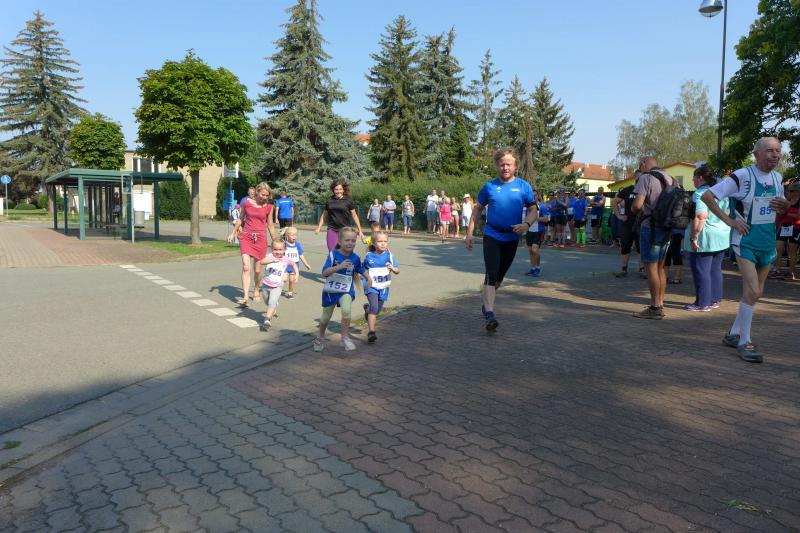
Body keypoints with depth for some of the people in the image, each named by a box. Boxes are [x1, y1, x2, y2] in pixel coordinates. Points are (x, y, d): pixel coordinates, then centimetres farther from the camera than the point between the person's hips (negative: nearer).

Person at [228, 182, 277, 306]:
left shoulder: (269, 207, 1)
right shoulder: (246, 203, -1)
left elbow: (270, 226, 10)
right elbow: (240, 219, 13)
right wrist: (232, 233, 15)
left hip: (260, 238, 1)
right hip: (246, 237, -1)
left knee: (258, 269, 7)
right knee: (245, 267, -13)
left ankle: (256, 291, 32)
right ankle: (245, 296, -17)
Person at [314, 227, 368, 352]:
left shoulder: (355, 258, -5)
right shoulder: (333, 254, -14)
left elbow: (361, 270, 16)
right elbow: (324, 272, -23)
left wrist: (369, 278, 1)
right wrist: (339, 266, -35)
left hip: (346, 290, 0)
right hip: (330, 290, 0)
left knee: (346, 310, -28)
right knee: (326, 316, 16)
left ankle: (345, 337, -10)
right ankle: (320, 337, 44)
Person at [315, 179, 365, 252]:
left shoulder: (348, 201, 1)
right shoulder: (329, 201, 7)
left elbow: (354, 216, 4)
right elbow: (323, 215, 17)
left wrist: (360, 231, 2)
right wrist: (319, 227, 11)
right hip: (332, 230, 1)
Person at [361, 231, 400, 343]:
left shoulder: (389, 256, -3)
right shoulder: (369, 256, -4)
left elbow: (398, 271, -2)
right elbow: (364, 269, 13)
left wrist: (392, 268, -22)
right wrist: (367, 276, -3)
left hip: (383, 287, 3)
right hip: (371, 287, -3)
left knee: (378, 309, 15)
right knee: (374, 307, -20)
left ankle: (367, 308, 50)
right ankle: (371, 332, -17)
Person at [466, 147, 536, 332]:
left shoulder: (523, 186, 0)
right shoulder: (489, 186, -1)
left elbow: (533, 210, 2)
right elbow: (478, 209, 9)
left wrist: (526, 224, -19)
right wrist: (470, 232, 3)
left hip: (512, 238, 2)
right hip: (492, 235, -2)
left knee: (499, 275, 14)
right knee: (491, 274, -15)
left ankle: (486, 301, 37)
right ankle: (489, 314, -20)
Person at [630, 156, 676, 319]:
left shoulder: (645, 178, -10)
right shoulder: (670, 178, 14)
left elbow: (637, 204, -20)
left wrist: (632, 209, 0)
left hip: (651, 227, -8)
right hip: (667, 227, 8)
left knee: (651, 267, -4)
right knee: (660, 267, 15)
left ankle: (654, 308, -2)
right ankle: (660, 305, 20)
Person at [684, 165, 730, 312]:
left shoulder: (700, 194, -16)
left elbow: (700, 217, -26)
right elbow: (727, 213, 20)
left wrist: (693, 238, -23)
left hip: (705, 238, -9)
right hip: (722, 237, 9)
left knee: (701, 271, -2)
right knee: (715, 269, 15)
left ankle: (702, 303, 2)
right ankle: (715, 300, 21)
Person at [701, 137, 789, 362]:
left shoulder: (777, 178, 7)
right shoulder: (742, 176, -13)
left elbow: (781, 206, 22)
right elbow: (706, 196, -15)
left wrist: (784, 206, -3)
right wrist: (729, 220, -18)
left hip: (767, 243, 7)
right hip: (745, 242, -7)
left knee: (755, 293, 12)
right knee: (752, 291, -14)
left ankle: (733, 334, 26)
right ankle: (744, 343, -3)